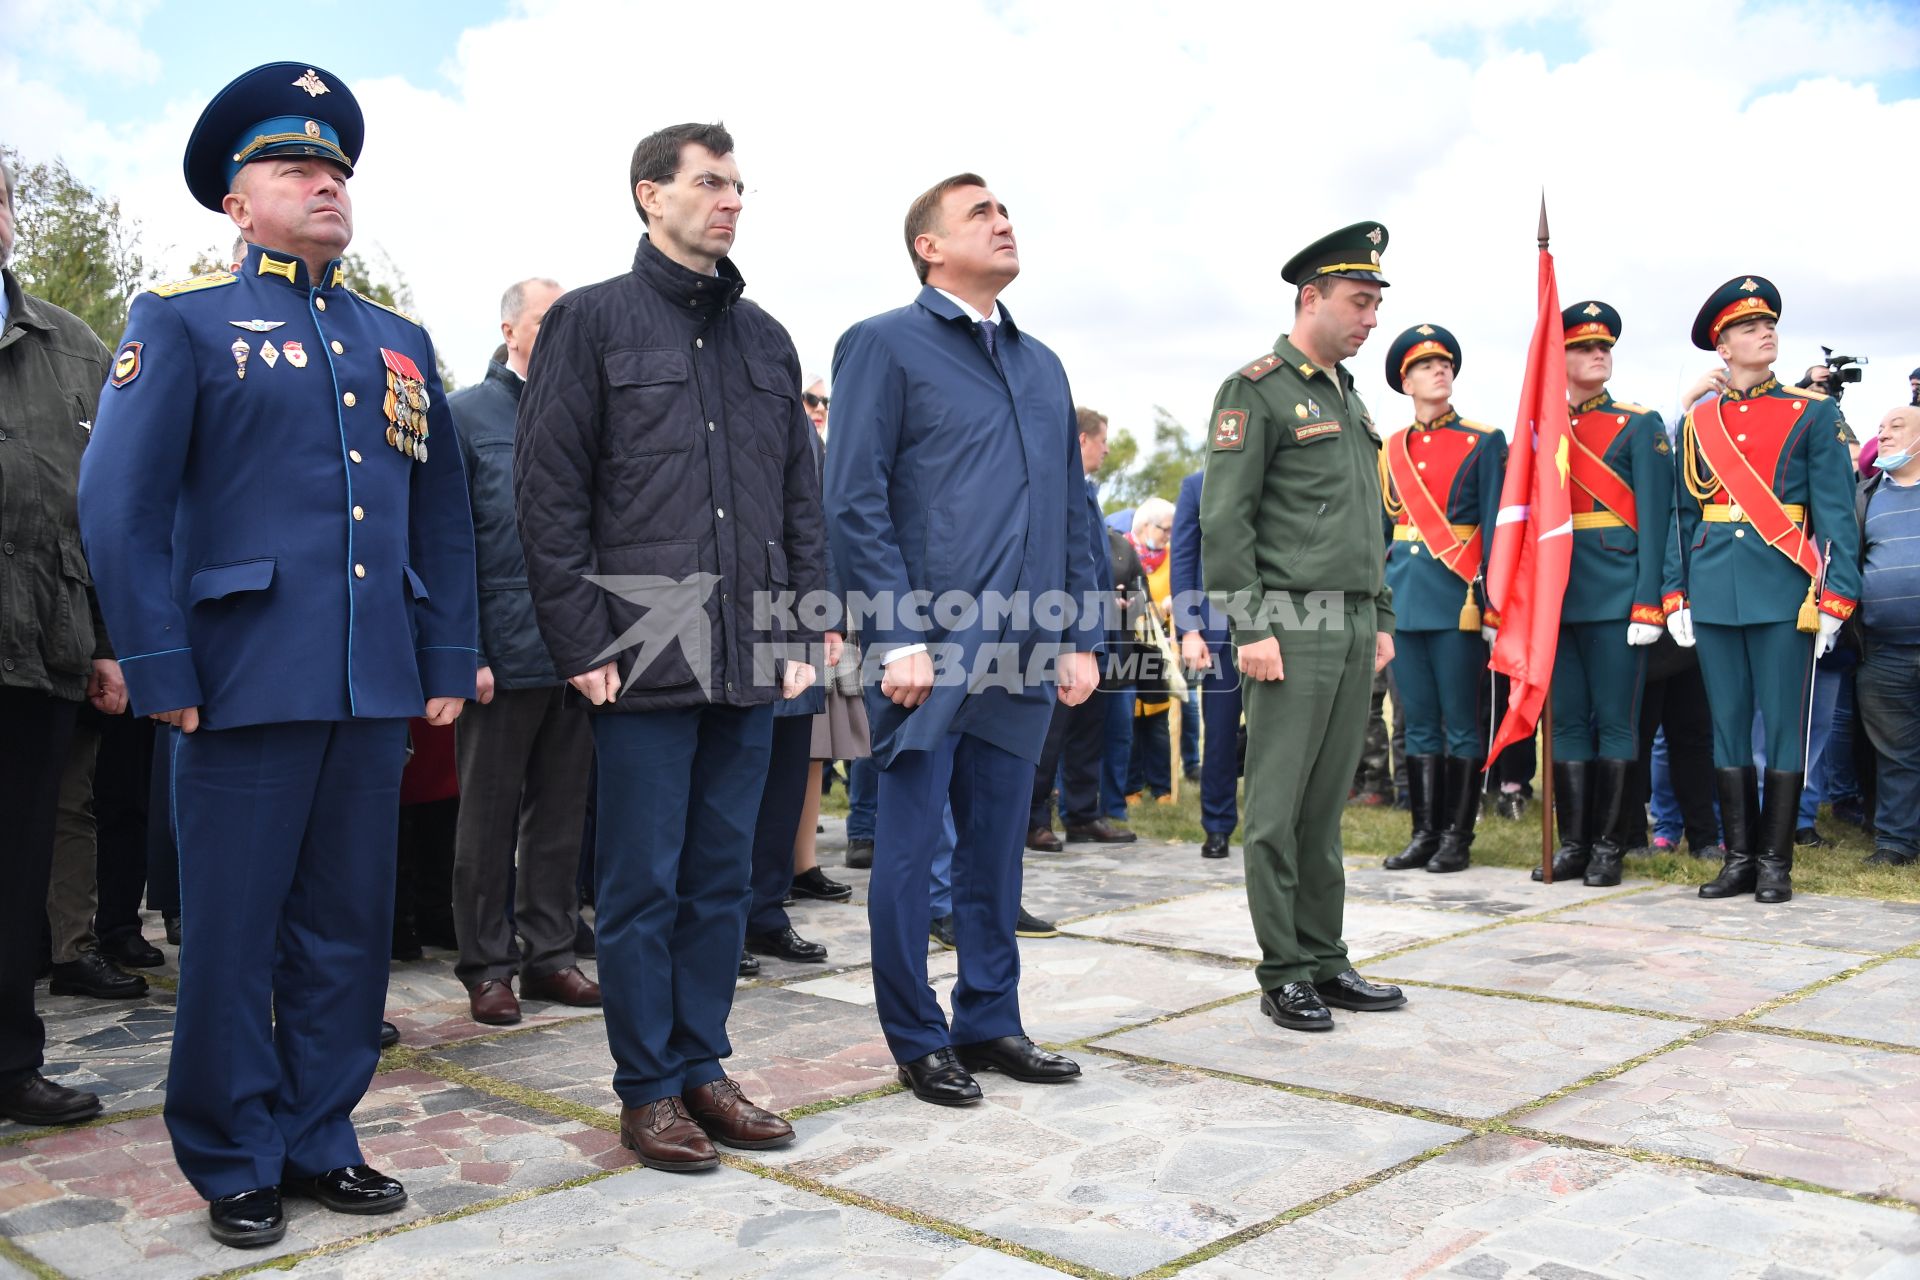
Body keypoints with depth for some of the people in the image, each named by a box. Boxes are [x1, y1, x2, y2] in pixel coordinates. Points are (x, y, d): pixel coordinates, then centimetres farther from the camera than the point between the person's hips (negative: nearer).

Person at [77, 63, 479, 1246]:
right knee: (231, 935, 4)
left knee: (348, 927, 11)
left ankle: (319, 1139, 25)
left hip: (378, 691, 5)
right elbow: (120, 503, -5)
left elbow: (443, 515, 16)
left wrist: (449, 662, 8)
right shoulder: (184, 319, 2)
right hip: (249, 683, -4)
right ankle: (234, 1163, 20)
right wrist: (162, 673, -12)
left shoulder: (401, 340, 16)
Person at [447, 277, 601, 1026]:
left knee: (562, 814, 11)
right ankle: (487, 967, 16)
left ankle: (551, 954, 23)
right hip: (504, 654, -4)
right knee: (490, 817, 5)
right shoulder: (466, 413, 0)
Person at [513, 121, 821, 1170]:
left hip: (749, 665, 5)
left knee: (721, 879, 12)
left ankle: (701, 1069, 24)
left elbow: (801, 501, 16)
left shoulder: (765, 337, 16)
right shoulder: (592, 320, 1)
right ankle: (647, 1090, 16)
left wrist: (800, 633, 9)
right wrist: (581, 642, -10)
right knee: (642, 886, 3)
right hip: (645, 660, -5)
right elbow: (547, 495, -5)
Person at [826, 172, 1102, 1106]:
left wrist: (1080, 637, 11)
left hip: (1025, 653, 6)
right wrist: (898, 637, -15)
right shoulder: (884, 345, -1)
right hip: (930, 648, -6)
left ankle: (990, 1023, 24)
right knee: (910, 848, 2)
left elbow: (1073, 510, 19)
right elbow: (854, 501, -8)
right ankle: (918, 1042, 15)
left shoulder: (1042, 365, 19)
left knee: (996, 851, 12)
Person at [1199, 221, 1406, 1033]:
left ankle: (1325, 961, 18)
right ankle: (1282, 975, 6)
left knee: (1326, 805, 11)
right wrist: (1249, 628, -17)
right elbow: (1224, 521, -12)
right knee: (1277, 809, -2)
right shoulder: (1256, 391, -5)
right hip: (1293, 627, -8)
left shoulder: (1349, 396, 20)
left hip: (1354, 627, 8)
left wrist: (1382, 619, 18)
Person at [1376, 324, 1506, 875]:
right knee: (1419, 722, 8)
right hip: (1404, 597, 4)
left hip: (1457, 598, -4)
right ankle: (1425, 833, 15)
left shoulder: (1484, 443, 1)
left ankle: (1457, 837, 8)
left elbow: (1495, 525, -3)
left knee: (1461, 722, 1)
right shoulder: (1390, 451, 13)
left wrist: (1491, 598, -11)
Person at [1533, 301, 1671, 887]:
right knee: (1567, 722, 7)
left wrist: (1648, 603, -12)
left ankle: (1609, 846, 8)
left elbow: (1655, 520, -3)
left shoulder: (1640, 426, 4)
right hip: (1555, 597, 3)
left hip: (1616, 595, -3)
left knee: (1615, 722, 0)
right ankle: (1572, 843, 14)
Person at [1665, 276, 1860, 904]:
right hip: (1714, 591, 3)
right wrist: (1675, 594, 3)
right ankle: (1738, 857, 16)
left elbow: (1836, 512, -1)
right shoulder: (1695, 422, 11)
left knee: (1783, 727, 0)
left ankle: (1775, 862, 9)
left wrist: (1836, 598, -9)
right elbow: (1682, 514, 11)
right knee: (1727, 727, 7)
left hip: (1784, 590, -3)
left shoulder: (1812, 413, 4)